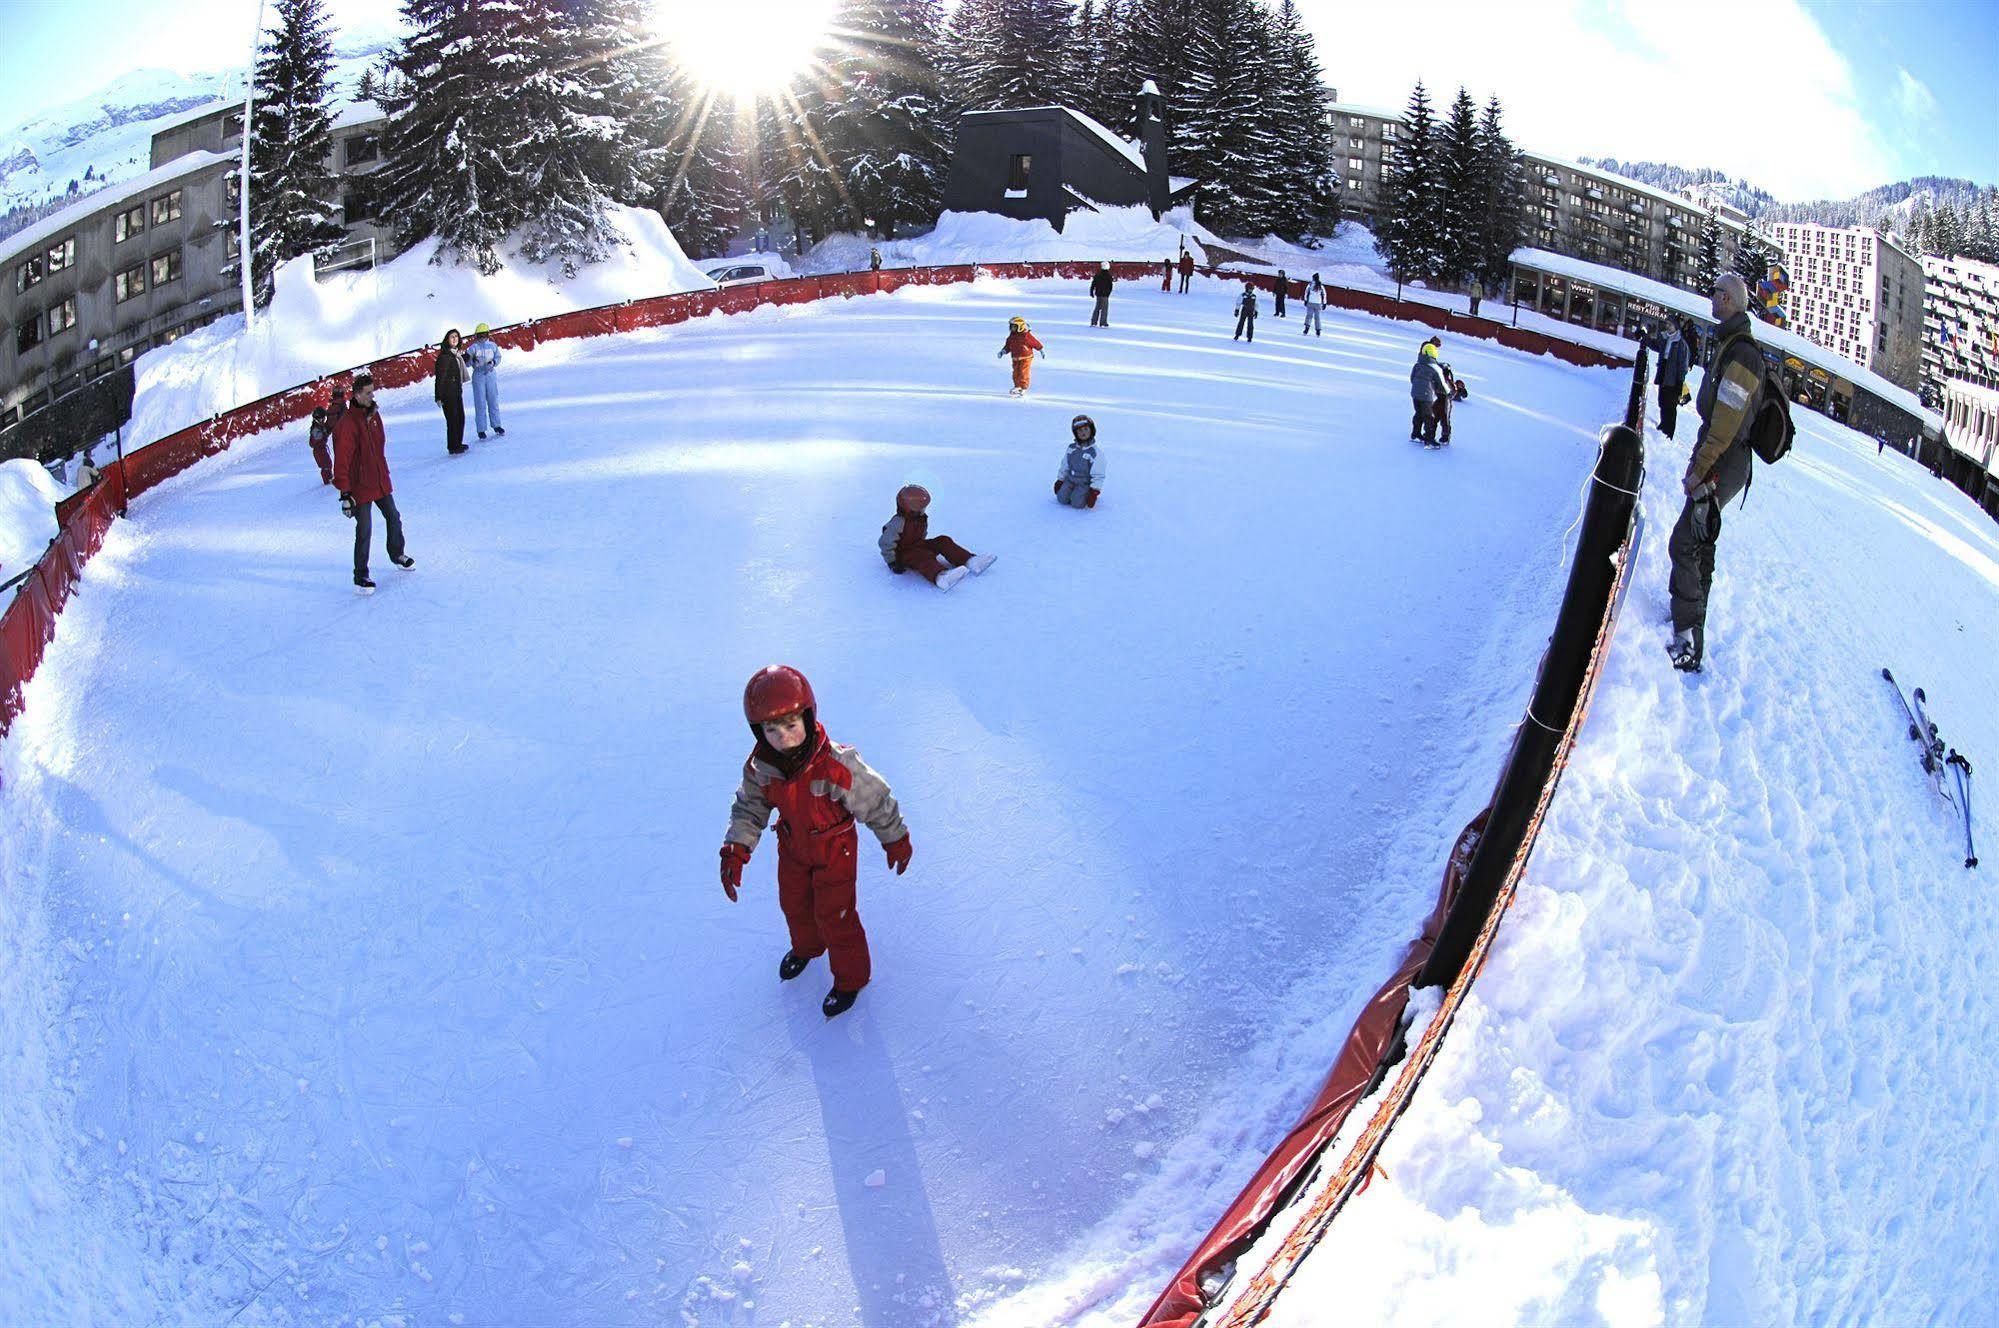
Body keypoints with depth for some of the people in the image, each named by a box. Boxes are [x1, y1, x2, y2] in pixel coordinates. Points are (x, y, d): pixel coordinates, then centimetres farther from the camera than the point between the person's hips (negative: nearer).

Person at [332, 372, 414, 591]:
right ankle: (360, 577, 7)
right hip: (360, 486, -8)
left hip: (380, 481, 8)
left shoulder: (374, 415, 4)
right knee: (364, 531, -4)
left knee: (394, 518, 21)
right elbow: (342, 461, -22)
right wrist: (345, 493, -24)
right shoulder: (348, 424, -22)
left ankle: (397, 555, 44)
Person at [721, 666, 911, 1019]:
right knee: (794, 904, 26)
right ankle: (806, 947, 60)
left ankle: (850, 977, 36)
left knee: (835, 917, 8)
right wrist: (735, 851, -16)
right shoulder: (761, 765, -22)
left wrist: (896, 841, -8)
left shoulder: (838, 765, -37)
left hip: (834, 852, -5)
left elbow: (876, 802, -22)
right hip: (792, 847, 5)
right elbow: (749, 807, -5)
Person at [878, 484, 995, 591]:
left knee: (943, 541, -8)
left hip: (917, 547, 9)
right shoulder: (898, 522, -21)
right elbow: (885, 543, -20)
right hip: (902, 554, -9)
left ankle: (970, 561, -23)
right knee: (923, 556, -39)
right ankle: (940, 577, -72)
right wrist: (892, 563, -20)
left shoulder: (922, 519, 5)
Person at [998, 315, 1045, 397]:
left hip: (1026, 358, -6)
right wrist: (1003, 351, 1)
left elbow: (1036, 343, -7)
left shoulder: (1027, 335, -13)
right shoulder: (1011, 337, 6)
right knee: (1016, 374, 7)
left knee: (1024, 373, -9)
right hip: (1016, 359, 6)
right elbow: (1007, 346, 16)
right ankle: (1017, 387, 21)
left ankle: (1024, 388, -3)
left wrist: (1042, 351, -4)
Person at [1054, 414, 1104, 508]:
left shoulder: (1095, 452, -14)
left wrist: (1094, 492, -19)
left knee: (1077, 503, -25)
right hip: (1070, 480, 5)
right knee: (1062, 499, -13)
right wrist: (1060, 480, 14)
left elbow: (1098, 475, -14)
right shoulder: (1071, 448, 2)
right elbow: (1064, 465, 14)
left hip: (1085, 484, -5)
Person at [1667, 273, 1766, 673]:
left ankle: (1688, 640, -12)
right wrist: (1697, 458, 19)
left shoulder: (1740, 354, -20)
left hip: (1721, 469, -11)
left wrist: (1699, 470, -20)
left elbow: (1724, 425, -24)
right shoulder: (1731, 345, 13)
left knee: (1684, 544, -12)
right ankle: (1692, 621, 33)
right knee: (1701, 544, 19)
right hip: (1723, 464, 11)